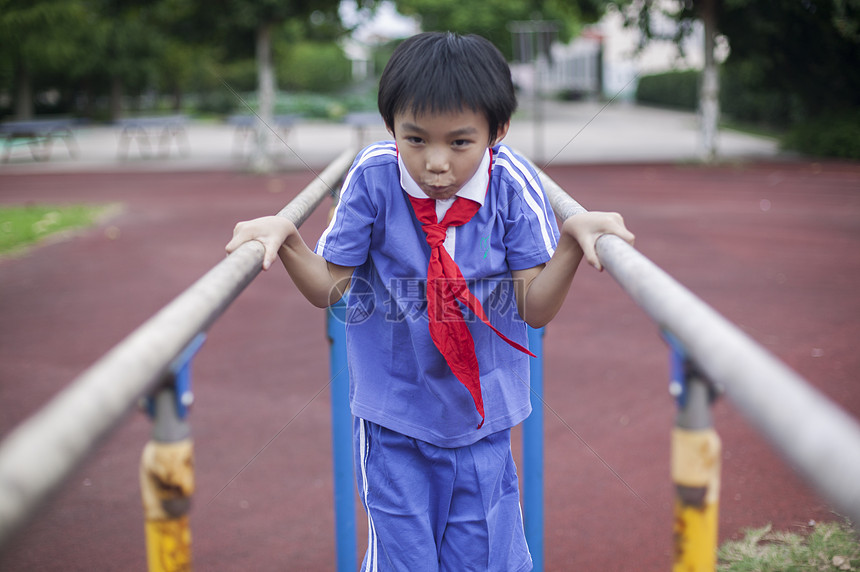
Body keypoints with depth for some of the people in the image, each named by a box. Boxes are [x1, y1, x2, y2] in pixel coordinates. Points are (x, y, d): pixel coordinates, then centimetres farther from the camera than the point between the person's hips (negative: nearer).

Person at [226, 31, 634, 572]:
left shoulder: (513, 183, -13)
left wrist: (574, 237, -28)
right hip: (393, 426, 0)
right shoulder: (374, 177, -13)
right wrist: (285, 234, -23)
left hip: (482, 423, 1)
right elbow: (328, 288, -6)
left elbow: (536, 307, -12)